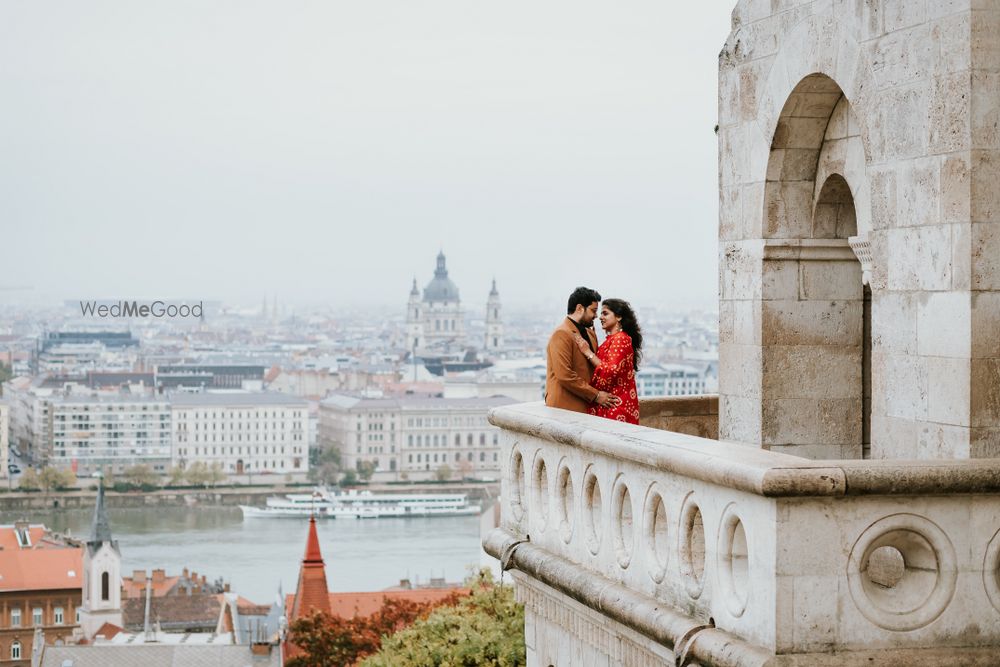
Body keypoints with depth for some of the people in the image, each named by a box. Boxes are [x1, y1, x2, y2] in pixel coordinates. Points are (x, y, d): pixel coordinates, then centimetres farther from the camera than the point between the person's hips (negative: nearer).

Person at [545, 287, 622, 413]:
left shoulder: (590, 333, 17)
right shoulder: (562, 334, -11)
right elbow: (565, 376, -18)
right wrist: (595, 395, -13)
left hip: (585, 407, 8)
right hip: (563, 407, -8)